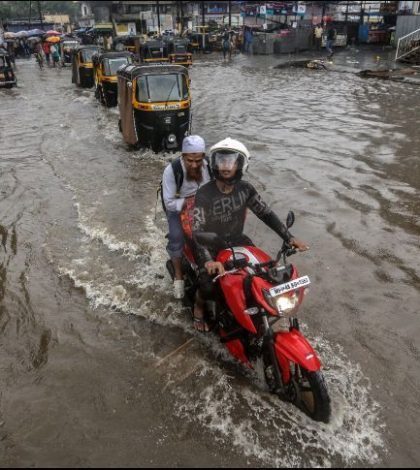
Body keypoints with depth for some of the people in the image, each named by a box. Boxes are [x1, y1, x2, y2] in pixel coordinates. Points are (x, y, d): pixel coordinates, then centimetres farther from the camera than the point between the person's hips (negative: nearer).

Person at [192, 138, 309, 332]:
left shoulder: (245, 189, -6)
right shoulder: (204, 194, -21)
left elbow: (266, 213, 0)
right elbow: (197, 230, -29)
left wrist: (289, 238, -9)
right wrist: (208, 261, -46)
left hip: (236, 241, 5)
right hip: (211, 246, -4)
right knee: (209, 287, -26)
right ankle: (199, 306, 10)